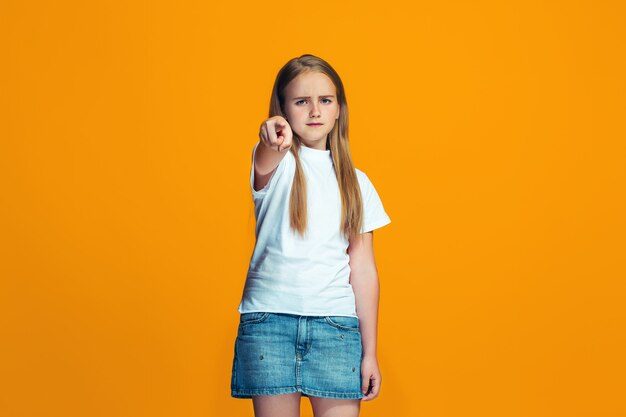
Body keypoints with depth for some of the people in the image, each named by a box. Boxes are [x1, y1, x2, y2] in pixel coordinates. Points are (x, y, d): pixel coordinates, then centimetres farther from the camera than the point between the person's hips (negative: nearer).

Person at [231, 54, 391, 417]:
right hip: (269, 318, -2)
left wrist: (370, 352, 6)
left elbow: (363, 270, 9)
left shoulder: (356, 183, 11)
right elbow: (264, 167, -25)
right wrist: (272, 141, -50)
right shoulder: (277, 163, 3)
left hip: (336, 321, 2)